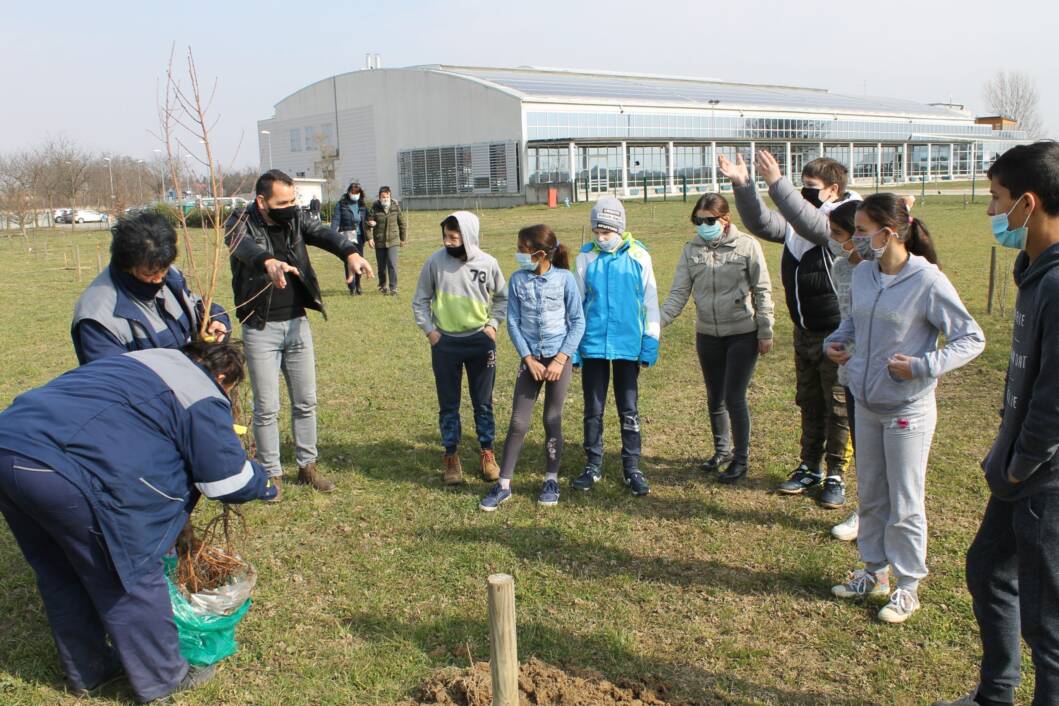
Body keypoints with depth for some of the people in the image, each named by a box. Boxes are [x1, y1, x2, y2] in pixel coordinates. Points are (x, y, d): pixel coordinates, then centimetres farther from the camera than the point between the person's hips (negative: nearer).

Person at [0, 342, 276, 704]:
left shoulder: (149, 359, 26)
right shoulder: (203, 398, 1)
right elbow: (229, 482, 2)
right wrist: (264, 484, 23)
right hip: (62, 468, -9)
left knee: (61, 575, 24)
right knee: (129, 578, 9)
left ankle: (87, 671, 41)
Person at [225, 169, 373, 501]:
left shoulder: (295, 219, 1)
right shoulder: (241, 223, -12)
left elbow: (322, 233, -17)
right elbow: (244, 247, -35)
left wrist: (350, 252, -40)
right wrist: (268, 262, -58)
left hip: (297, 323, 4)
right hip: (260, 328, -4)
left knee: (306, 401, 12)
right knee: (266, 408, 4)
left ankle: (307, 466, 28)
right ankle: (272, 474, 20)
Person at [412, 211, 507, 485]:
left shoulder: (487, 263, -6)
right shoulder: (435, 262, -8)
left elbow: (502, 297, 10)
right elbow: (420, 301, 3)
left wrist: (493, 324, 0)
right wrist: (429, 330, -4)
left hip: (480, 340, 0)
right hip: (445, 342, 0)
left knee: (483, 402, 10)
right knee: (448, 404, 7)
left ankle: (487, 453, 25)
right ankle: (452, 457, 19)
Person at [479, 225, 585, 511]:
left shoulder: (564, 278, -8)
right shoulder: (517, 280, -2)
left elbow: (577, 322, -4)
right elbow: (513, 322, 1)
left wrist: (560, 359, -10)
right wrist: (529, 359, -7)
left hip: (559, 358, -2)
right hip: (530, 358, 2)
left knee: (552, 420, 4)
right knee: (518, 422, 1)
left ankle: (551, 481, 21)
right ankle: (504, 485, 9)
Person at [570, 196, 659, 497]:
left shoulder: (638, 256, -3)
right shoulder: (586, 257, 1)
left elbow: (650, 302, 2)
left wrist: (650, 342, -3)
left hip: (628, 345, -1)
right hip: (593, 345, 1)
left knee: (629, 410, 9)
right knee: (593, 410, 10)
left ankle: (632, 468, 20)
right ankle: (593, 466, 23)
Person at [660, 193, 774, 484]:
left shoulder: (747, 246, -8)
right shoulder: (692, 250, 0)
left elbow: (762, 291, -4)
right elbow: (679, 293, -3)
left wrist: (766, 331, -4)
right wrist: (658, 321, -17)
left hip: (743, 334, -4)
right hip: (707, 335, 4)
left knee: (734, 397, -4)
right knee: (714, 397, 14)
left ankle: (741, 459, 14)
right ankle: (722, 450, 35)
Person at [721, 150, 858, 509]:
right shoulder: (796, 222, 7)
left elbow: (813, 225, -34)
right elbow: (761, 223, -2)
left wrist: (777, 182, -39)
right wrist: (742, 185, -15)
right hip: (804, 332, 8)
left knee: (838, 407, 4)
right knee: (809, 404, 17)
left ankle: (835, 475, 16)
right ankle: (810, 468, 29)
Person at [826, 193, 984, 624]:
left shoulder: (928, 282, -19)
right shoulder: (863, 274, 0)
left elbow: (972, 339, -13)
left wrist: (922, 366, -24)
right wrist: (836, 342, 2)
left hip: (908, 411, -6)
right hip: (866, 407, 7)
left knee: (905, 505, 7)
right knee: (870, 497, 19)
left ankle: (908, 587, 24)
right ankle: (875, 571, 36)